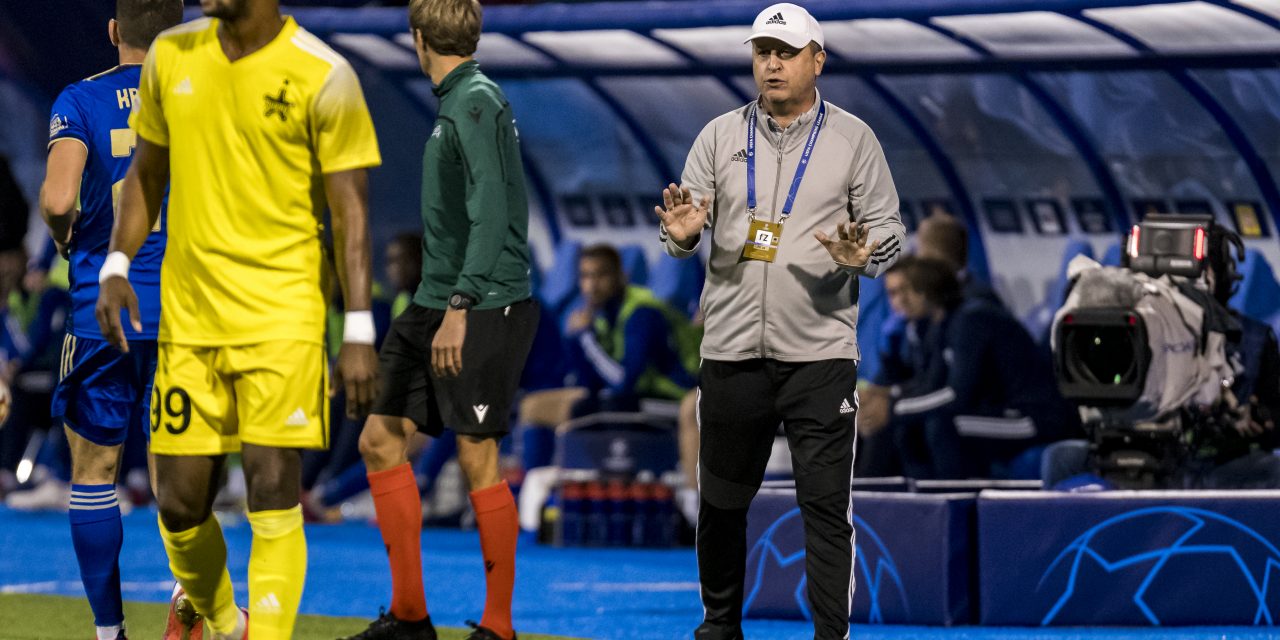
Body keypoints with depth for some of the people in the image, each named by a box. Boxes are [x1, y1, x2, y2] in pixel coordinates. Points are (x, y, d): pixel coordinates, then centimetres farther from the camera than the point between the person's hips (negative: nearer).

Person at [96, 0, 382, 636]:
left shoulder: (323, 77, -8)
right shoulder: (171, 55, 7)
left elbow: (350, 210, -6)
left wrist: (358, 332, -12)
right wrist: (116, 266, 4)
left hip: (283, 314, -4)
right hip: (187, 316, 4)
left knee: (272, 488, -14)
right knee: (179, 504, 5)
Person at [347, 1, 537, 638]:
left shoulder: (477, 103, -13)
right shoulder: (454, 104, 16)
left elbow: (492, 214, -22)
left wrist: (460, 308, -27)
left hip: (485, 307, -10)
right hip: (435, 304, 10)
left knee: (478, 460, -6)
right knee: (380, 440, 8)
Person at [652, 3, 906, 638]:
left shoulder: (852, 138, 4)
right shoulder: (721, 135, 8)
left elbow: (888, 227, 4)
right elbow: (687, 224, 6)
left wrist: (863, 253, -18)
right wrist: (681, 233, -17)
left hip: (820, 353, -2)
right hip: (732, 348, 2)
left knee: (825, 504, -6)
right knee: (722, 499, 10)